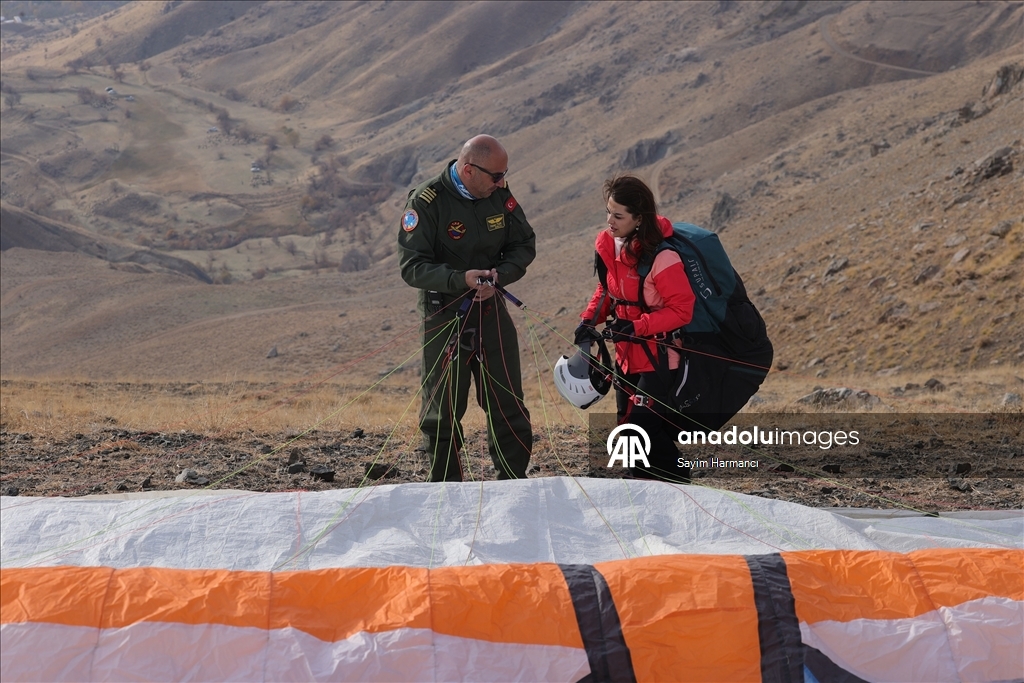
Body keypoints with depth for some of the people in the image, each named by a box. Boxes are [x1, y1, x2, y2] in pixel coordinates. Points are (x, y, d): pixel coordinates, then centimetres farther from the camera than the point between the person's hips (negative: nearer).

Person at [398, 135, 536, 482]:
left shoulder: (499, 194, -1)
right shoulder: (426, 202, -16)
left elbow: (524, 245, 5)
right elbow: (412, 266, -18)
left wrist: (498, 274, -14)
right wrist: (461, 279, -32)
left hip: (491, 310, 4)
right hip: (444, 315, -4)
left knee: (508, 405, 7)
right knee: (443, 410, 4)